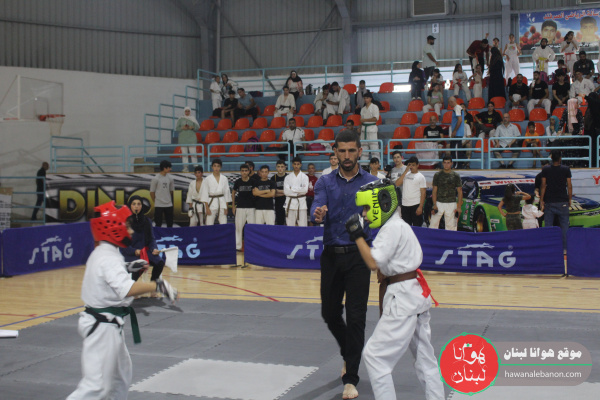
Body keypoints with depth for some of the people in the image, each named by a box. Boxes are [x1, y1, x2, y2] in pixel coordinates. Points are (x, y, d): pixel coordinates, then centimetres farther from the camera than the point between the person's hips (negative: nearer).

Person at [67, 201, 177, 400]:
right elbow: (127, 289, -40)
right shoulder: (109, 259, -23)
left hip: (109, 325, 11)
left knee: (122, 374, 26)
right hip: (103, 328, -11)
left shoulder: (101, 253, 9)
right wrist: (158, 285, -39)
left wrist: (127, 267, 27)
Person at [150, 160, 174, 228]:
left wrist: (170, 200, 13)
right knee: (158, 224, 0)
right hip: (159, 205, -5)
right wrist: (156, 202, 5)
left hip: (169, 205, 5)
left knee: (170, 224, 9)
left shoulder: (170, 178, 6)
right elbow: (152, 192, -3)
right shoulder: (155, 178, -9)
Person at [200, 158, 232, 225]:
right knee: (209, 225, -4)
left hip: (222, 202, 2)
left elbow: (227, 193, 8)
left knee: (224, 224, -1)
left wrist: (226, 207, 3)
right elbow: (205, 193, 0)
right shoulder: (208, 179, 0)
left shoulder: (224, 178, 5)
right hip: (212, 202, -2)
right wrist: (207, 208, -5)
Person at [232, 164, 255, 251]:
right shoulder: (238, 182, 0)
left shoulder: (252, 181, -2)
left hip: (251, 207, 0)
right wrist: (233, 206, 10)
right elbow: (233, 193, 12)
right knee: (238, 226, 3)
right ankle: (238, 246, 12)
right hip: (240, 207, 0)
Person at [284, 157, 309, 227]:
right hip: (290, 202, 2)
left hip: (301, 202, -2)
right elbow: (286, 191, -3)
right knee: (290, 224, 3)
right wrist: (298, 191, -7)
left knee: (302, 225, -4)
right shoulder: (288, 177, 8)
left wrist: (292, 189, -8)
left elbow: (305, 190, -10)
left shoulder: (304, 177, 4)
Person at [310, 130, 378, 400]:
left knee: (356, 317, -5)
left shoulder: (372, 183, 1)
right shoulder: (325, 182, 6)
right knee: (329, 313, 11)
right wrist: (318, 216, -35)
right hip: (331, 254, 3)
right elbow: (317, 209, -11)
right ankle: (349, 355, 40)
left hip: (358, 255, -3)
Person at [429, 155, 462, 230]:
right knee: (433, 225, -1)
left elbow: (460, 191, 5)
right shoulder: (437, 175, 5)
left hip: (451, 204, 0)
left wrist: (459, 206, -3)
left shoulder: (456, 176, 4)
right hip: (439, 203, 0)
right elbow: (434, 190, 4)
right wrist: (434, 205, -6)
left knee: (451, 226, 3)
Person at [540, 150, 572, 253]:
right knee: (564, 226, 5)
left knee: (548, 226, 5)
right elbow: (569, 186, -1)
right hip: (562, 202, -1)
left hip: (549, 202, 1)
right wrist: (570, 199, 10)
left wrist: (541, 200, 2)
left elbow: (543, 186, -2)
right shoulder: (566, 169, -2)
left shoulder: (545, 169, -2)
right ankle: (564, 248, 5)